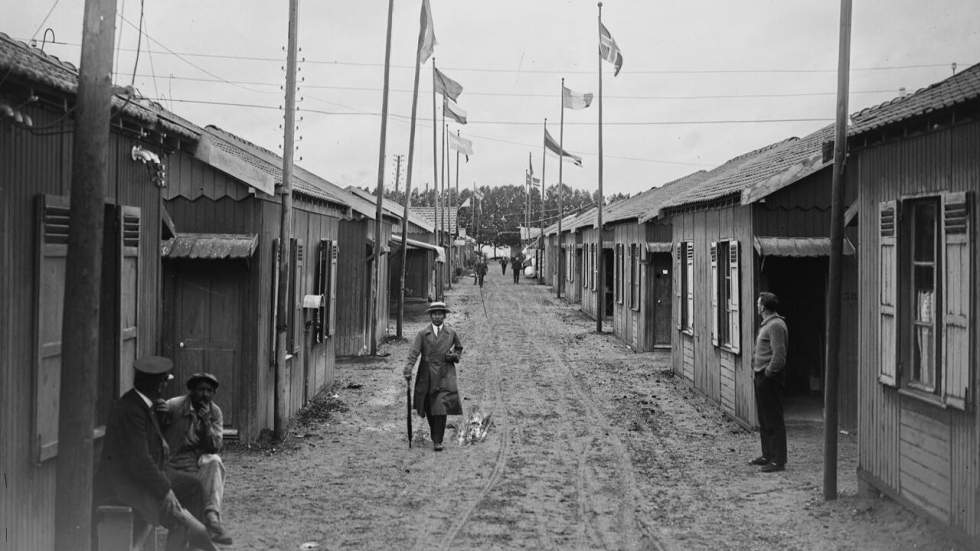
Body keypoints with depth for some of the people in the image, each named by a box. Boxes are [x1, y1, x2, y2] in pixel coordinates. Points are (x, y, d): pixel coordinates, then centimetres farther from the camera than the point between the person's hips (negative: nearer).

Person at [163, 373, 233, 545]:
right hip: (179, 464, -3)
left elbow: (214, 448, -5)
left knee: (214, 461, -31)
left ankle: (211, 517, -36)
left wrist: (206, 422, -16)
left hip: (205, 462, 3)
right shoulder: (174, 406, -9)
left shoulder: (215, 412, 4)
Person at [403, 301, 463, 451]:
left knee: (441, 408, -13)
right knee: (428, 409, 10)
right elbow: (413, 353, -9)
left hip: (444, 376, -1)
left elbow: (459, 348, 22)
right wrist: (407, 371, -22)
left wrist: (454, 356, 0)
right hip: (427, 376, 1)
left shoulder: (451, 333, 5)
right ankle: (435, 434, 35)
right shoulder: (423, 334, 1)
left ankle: (438, 441, -8)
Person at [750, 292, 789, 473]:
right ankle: (768, 455, 26)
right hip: (762, 376, 11)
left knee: (773, 420, -8)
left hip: (770, 377, -11)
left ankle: (779, 461, -5)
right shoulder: (767, 324, 16)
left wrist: (768, 373, -17)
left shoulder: (776, 325, -17)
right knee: (764, 419, 17)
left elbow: (779, 355, -24)